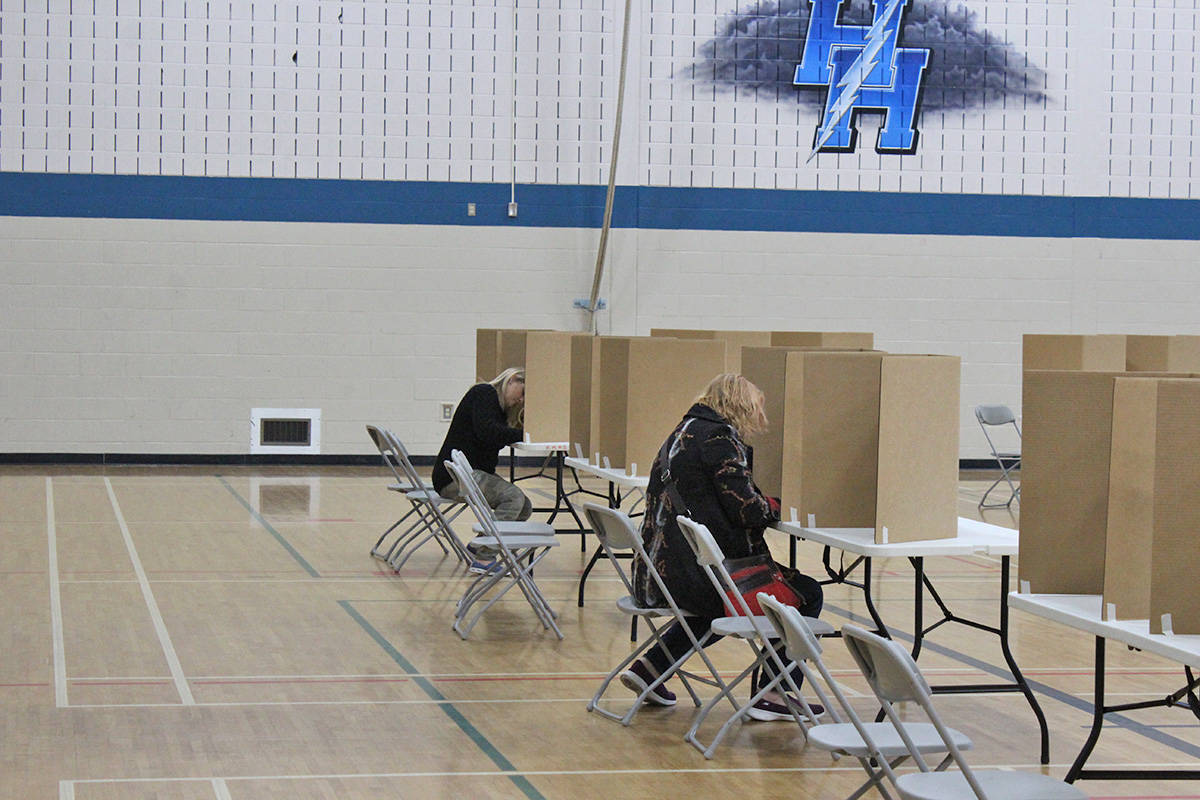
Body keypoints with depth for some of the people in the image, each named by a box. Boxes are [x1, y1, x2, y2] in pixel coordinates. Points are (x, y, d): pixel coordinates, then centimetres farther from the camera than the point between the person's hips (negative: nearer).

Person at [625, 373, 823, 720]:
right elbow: (747, 510, -16)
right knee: (807, 594, 2)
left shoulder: (683, 433, 18)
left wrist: (765, 504, 13)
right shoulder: (717, 436, -12)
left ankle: (649, 665, 30)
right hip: (698, 575, -10)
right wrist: (775, 506, 4)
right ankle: (773, 694, 3)